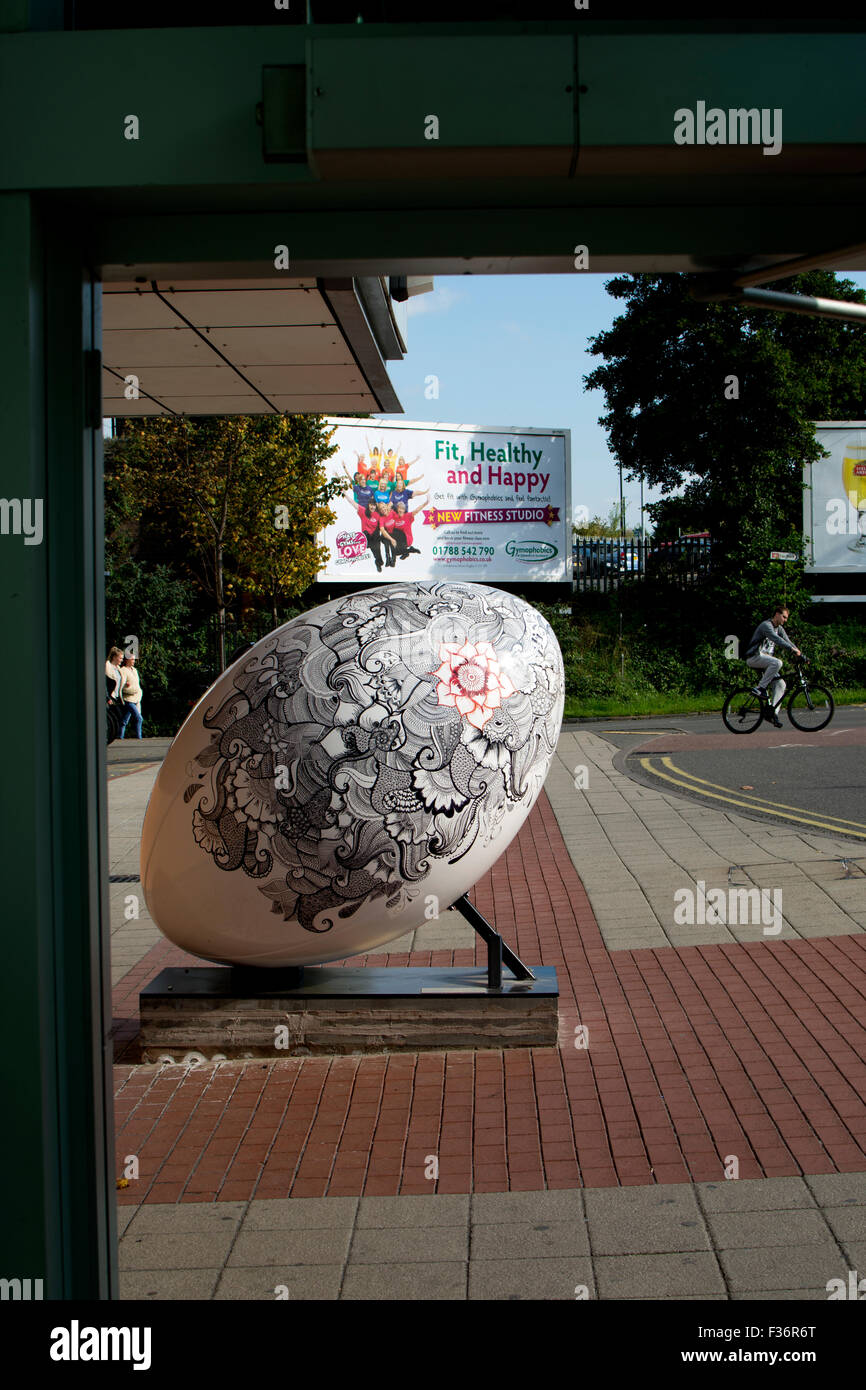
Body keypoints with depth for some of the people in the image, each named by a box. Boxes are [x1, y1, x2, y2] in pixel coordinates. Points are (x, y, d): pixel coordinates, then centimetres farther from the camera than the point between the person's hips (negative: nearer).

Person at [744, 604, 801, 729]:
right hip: (754, 657, -9)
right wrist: (792, 649, -39)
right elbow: (776, 639, -29)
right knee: (777, 663, -35)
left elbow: (787, 641, 10)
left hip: (765, 659, 9)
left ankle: (773, 713, -8)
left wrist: (800, 655, -2)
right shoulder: (766, 625, -14)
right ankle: (760, 688, -25)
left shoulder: (779, 628, 15)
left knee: (781, 684, -6)